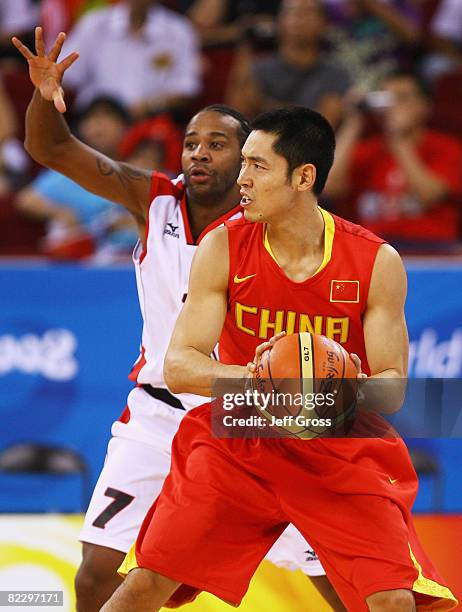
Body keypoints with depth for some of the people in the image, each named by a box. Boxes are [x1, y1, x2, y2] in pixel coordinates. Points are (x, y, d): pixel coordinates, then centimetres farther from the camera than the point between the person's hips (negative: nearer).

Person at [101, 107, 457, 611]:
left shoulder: (376, 263, -12)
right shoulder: (223, 248, -10)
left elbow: (392, 384, -8)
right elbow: (177, 367, -15)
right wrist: (250, 376, -36)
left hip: (339, 452, -1)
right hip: (236, 447, 1)